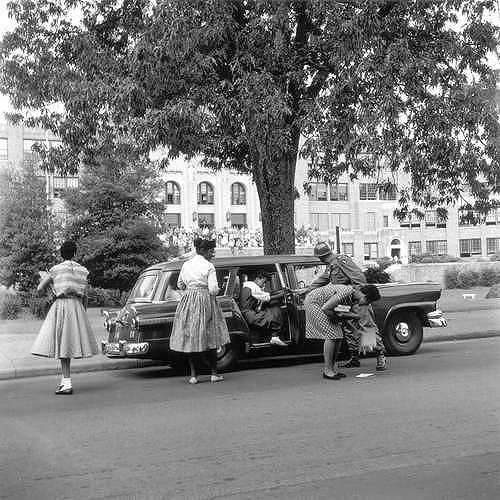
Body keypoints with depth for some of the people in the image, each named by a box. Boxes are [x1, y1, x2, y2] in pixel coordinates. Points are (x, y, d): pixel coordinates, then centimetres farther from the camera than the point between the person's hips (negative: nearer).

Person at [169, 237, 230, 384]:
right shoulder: (209, 267, -10)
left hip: (187, 303, 4)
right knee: (210, 338, 8)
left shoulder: (186, 265, 7)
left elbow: (180, 285, 16)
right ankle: (214, 373, 13)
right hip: (205, 302, -4)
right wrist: (216, 290, 6)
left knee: (189, 338, 8)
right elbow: (213, 290, -15)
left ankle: (193, 375, 8)